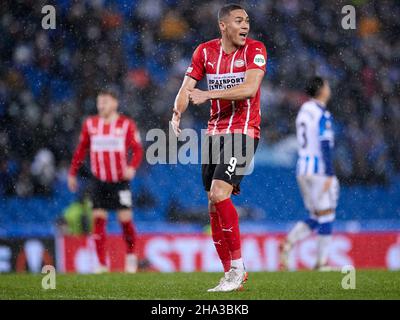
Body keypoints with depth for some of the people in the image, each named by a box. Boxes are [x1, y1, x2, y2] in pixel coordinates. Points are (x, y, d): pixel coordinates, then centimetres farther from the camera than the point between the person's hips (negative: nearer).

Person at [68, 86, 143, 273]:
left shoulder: (127, 124, -4)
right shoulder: (90, 124, 4)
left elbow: (137, 150, -4)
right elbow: (81, 150, 13)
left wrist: (132, 167, -22)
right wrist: (72, 173, 13)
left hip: (120, 181, -2)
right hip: (99, 181, 2)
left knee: (125, 219, -4)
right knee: (98, 219, -5)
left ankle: (131, 256, 21)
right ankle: (102, 263, -2)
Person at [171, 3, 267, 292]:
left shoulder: (255, 49, -6)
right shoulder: (205, 51, 6)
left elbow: (249, 88, -20)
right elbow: (187, 88, 5)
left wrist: (209, 94, -27)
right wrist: (177, 113, -15)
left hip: (243, 132, -5)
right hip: (215, 132, 5)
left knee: (219, 194, -21)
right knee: (214, 206, 4)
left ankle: (237, 267, -11)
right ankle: (232, 275, 13)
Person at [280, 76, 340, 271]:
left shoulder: (304, 111, 14)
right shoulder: (322, 115, -13)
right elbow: (325, 146, -18)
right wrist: (330, 175, -18)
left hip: (302, 169, 8)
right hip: (319, 170, -8)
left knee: (316, 217, 13)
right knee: (326, 216, 0)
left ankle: (288, 243, -6)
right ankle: (322, 262, 1)